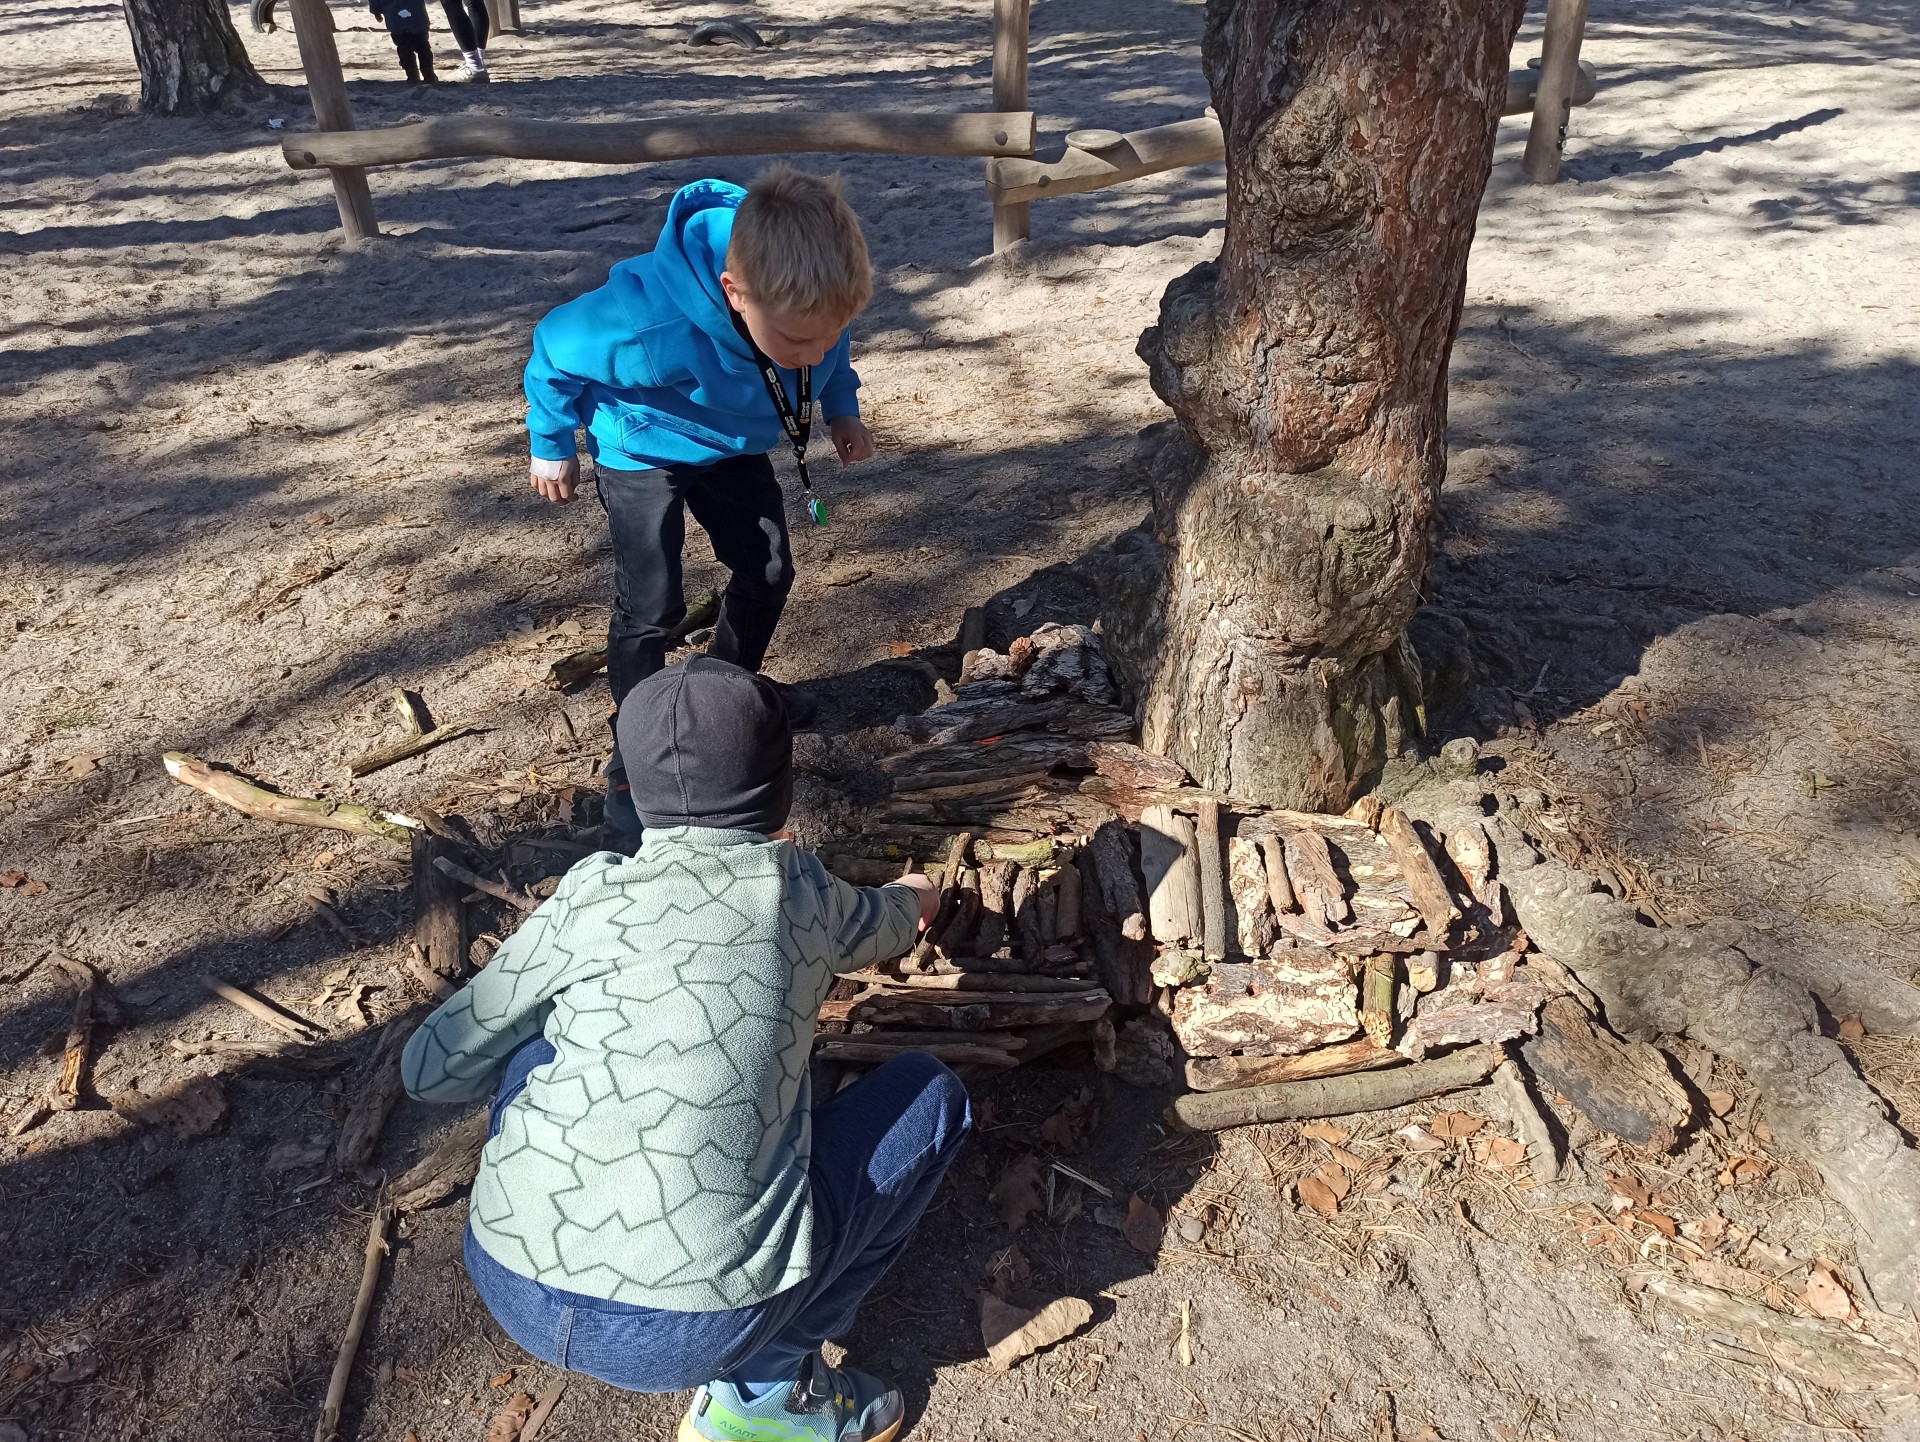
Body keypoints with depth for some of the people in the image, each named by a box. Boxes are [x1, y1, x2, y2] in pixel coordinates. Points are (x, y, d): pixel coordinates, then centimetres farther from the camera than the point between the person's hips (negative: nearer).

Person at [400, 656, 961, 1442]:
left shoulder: (594, 893, 2)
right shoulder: (803, 892, 3)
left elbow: (432, 1068, 8)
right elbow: (884, 926, 27)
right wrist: (912, 899, 51)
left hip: (512, 1288, 3)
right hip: (690, 1330, -2)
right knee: (929, 1093, 15)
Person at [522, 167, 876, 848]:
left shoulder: (807, 297, -31)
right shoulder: (653, 326, -46)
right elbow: (557, 349, -24)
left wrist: (842, 408, -8)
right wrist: (552, 446, -11)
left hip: (734, 445, 6)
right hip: (643, 450, -5)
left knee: (768, 572, 13)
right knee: (650, 606, -12)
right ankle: (634, 764, 6)